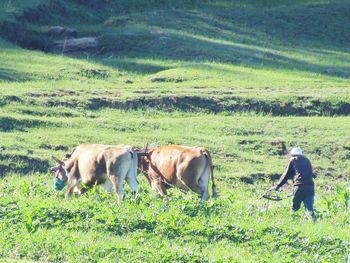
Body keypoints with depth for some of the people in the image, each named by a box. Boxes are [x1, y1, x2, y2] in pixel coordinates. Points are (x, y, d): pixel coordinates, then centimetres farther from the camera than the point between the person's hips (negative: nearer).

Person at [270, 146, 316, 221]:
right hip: (310, 188, 4)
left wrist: (277, 186, 20)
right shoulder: (307, 160, 24)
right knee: (309, 208, -3)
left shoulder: (293, 160, 11)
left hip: (299, 187, -4)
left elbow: (286, 175, 12)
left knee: (295, 209, 5)